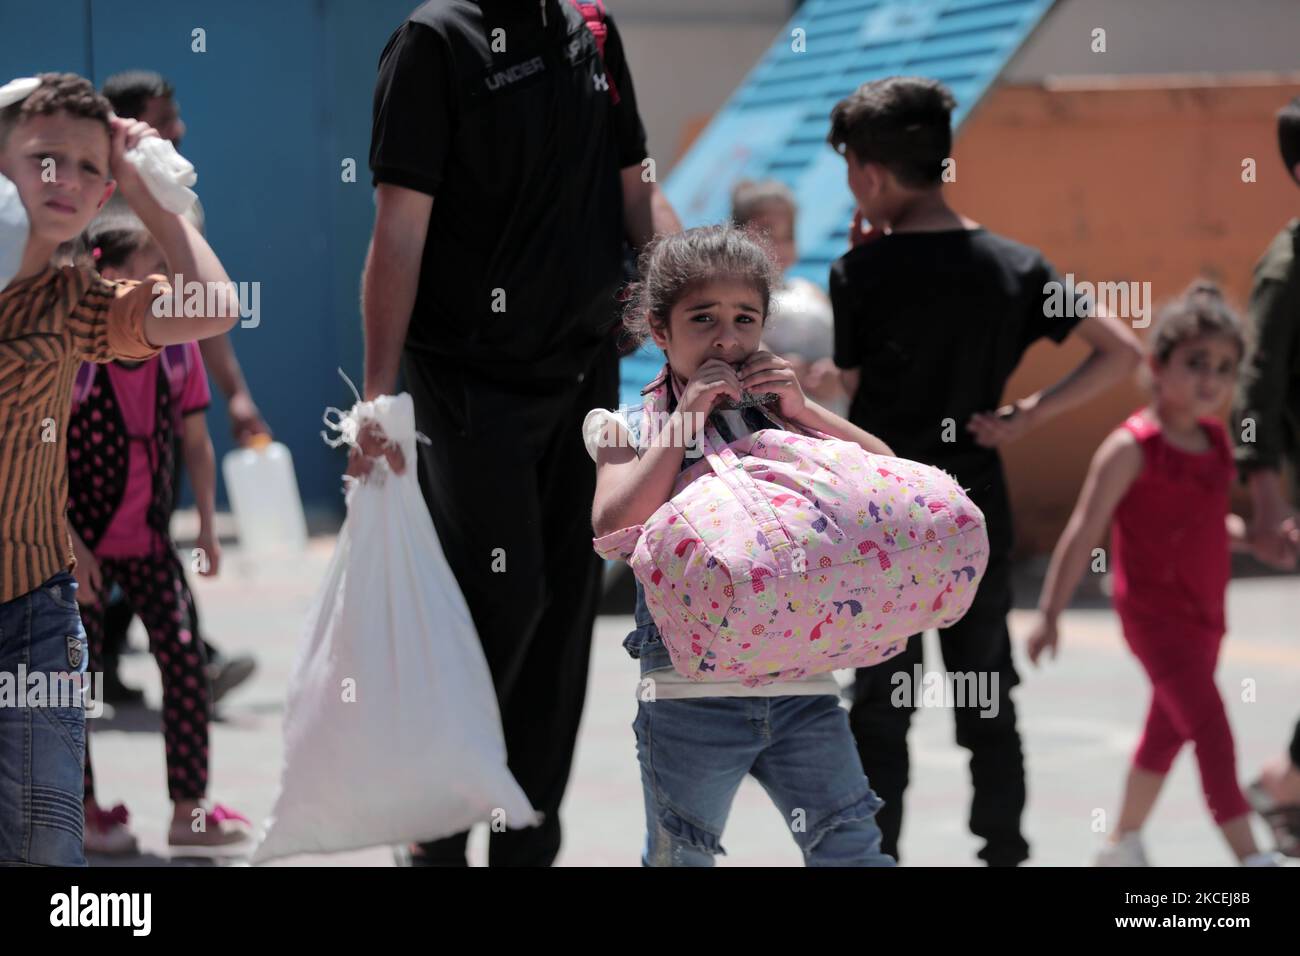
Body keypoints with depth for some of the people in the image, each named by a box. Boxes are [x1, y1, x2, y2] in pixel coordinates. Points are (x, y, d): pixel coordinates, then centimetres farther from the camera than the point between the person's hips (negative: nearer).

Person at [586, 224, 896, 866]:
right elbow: (614, 527, -13)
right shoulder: (630, 430, 5)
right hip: (691, 693, -2)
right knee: (679, 858, 5)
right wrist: (684, 420, -11)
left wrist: (805, 412, -5)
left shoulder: (779, 410, 13)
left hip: (801, 687, 2)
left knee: (853, 851, 1)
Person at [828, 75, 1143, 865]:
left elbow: (848, 386, -1)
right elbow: (1122, 351, -5)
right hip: (977, 510, 3)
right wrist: (1031, 416, -4)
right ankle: (1005, 850, 18)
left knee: (879, 710, 6)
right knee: (989, 704, 14)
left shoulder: (863, 273, -12)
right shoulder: (1016, 266, -1)